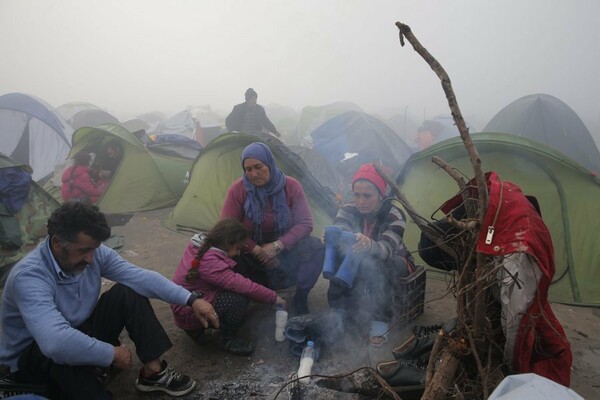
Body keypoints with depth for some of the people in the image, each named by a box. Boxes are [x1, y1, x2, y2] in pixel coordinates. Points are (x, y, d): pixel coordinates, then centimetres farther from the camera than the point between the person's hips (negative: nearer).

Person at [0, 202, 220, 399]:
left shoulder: (94, 253, -14)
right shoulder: (28, 277, -34)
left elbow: (141, 276, -16)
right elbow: (55, 343, -47)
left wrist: (191, 299, -24)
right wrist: (111, 354, -33)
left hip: (82, 332, 7)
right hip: (32, 355, -7)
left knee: (129, 292, -14)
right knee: (64, 350, -42)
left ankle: (153, 373, -6)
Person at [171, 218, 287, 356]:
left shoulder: (201, 245, -4)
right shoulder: (210, 263, -31)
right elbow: (245, 287, -30)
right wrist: (274, 298, -18)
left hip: (184, 305, 10)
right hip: (188, 313, -10)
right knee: (239, 298, -24)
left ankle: (196, 329, 13)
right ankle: (227, 339, 0)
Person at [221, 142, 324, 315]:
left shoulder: (291, 186, -13)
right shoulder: (237, 190, -16)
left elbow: (305, 223, -14)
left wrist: (278, 246, -25)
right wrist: (257, 250, -22)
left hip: (284, 250, 1)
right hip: (251, 254, -1)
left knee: (315, 247, -25)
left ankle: (300, 299, -9)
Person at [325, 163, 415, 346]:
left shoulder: (393, 213, -27)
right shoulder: (348, 210, -17)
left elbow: (386, 249, -42)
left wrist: (370, 245, -65)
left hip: (395, 262, -3)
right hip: (363, 262, 3)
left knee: (376, 264, -36)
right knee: (339, 259, -27)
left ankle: (380, 321, -21)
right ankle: (342, 312, -10)